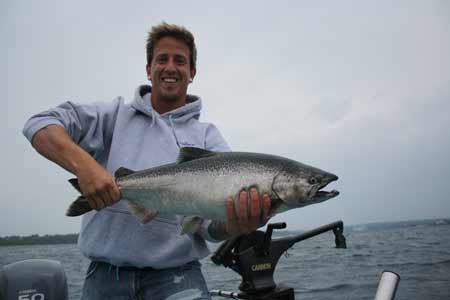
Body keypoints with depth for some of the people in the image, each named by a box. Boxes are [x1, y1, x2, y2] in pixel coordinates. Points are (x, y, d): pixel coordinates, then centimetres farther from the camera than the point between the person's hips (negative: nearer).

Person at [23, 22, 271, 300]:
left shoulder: (207, 136, 3)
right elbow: (41, 124, -3)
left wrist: (239, 223, -30)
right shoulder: (117, 115, 6)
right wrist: (84, 165, -22)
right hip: (105, 276, 1)